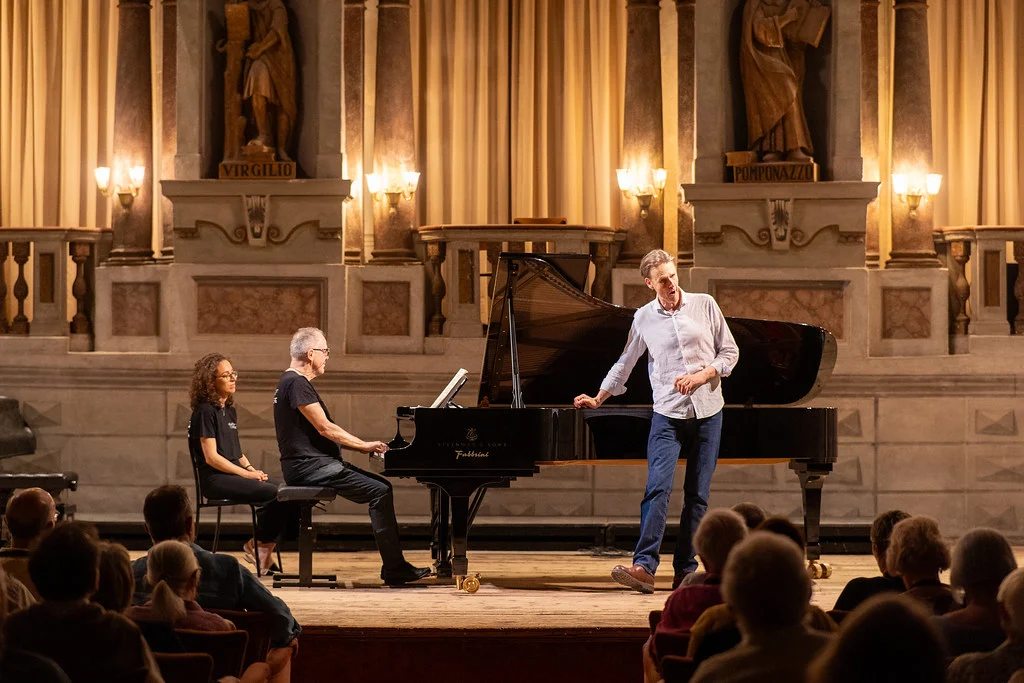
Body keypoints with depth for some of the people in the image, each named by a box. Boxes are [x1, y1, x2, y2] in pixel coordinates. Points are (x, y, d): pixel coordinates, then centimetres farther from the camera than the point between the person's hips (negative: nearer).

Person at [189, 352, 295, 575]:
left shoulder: (229, 411, 19)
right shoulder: (205, 412, -8)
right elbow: (211, 457, -13)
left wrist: (252, 469, 6)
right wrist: (246, 474, -14)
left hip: (236, 474, 9)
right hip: (215, 479, -9)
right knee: (278, 494, -25)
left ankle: (263, 546, -4)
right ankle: (258, 545, -6)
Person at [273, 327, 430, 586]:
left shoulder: (296, 382, 20)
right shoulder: (296, 384, -14)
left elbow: (323, 432, 20)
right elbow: (325, 428, -18)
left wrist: (363, 446, 11)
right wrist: (365, 445, -8)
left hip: (316, 462, 11)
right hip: (308, 466, -11)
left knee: (382, 486, 7)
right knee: (380, 492, -17)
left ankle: (393, 565, 3)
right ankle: (394, 569, -16)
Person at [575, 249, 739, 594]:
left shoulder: (704, 305, 4)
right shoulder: (644, 318, 6)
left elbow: (730, 352, 6)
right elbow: (625, 364, 19)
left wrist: (703, 375, -9)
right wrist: (599, 398, 19)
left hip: (707, 412, 1)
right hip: (668, 414, -1)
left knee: (697, 495, 3)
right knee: (657, 488, -15)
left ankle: (685, 571, 7)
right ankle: (644, 566, -23)